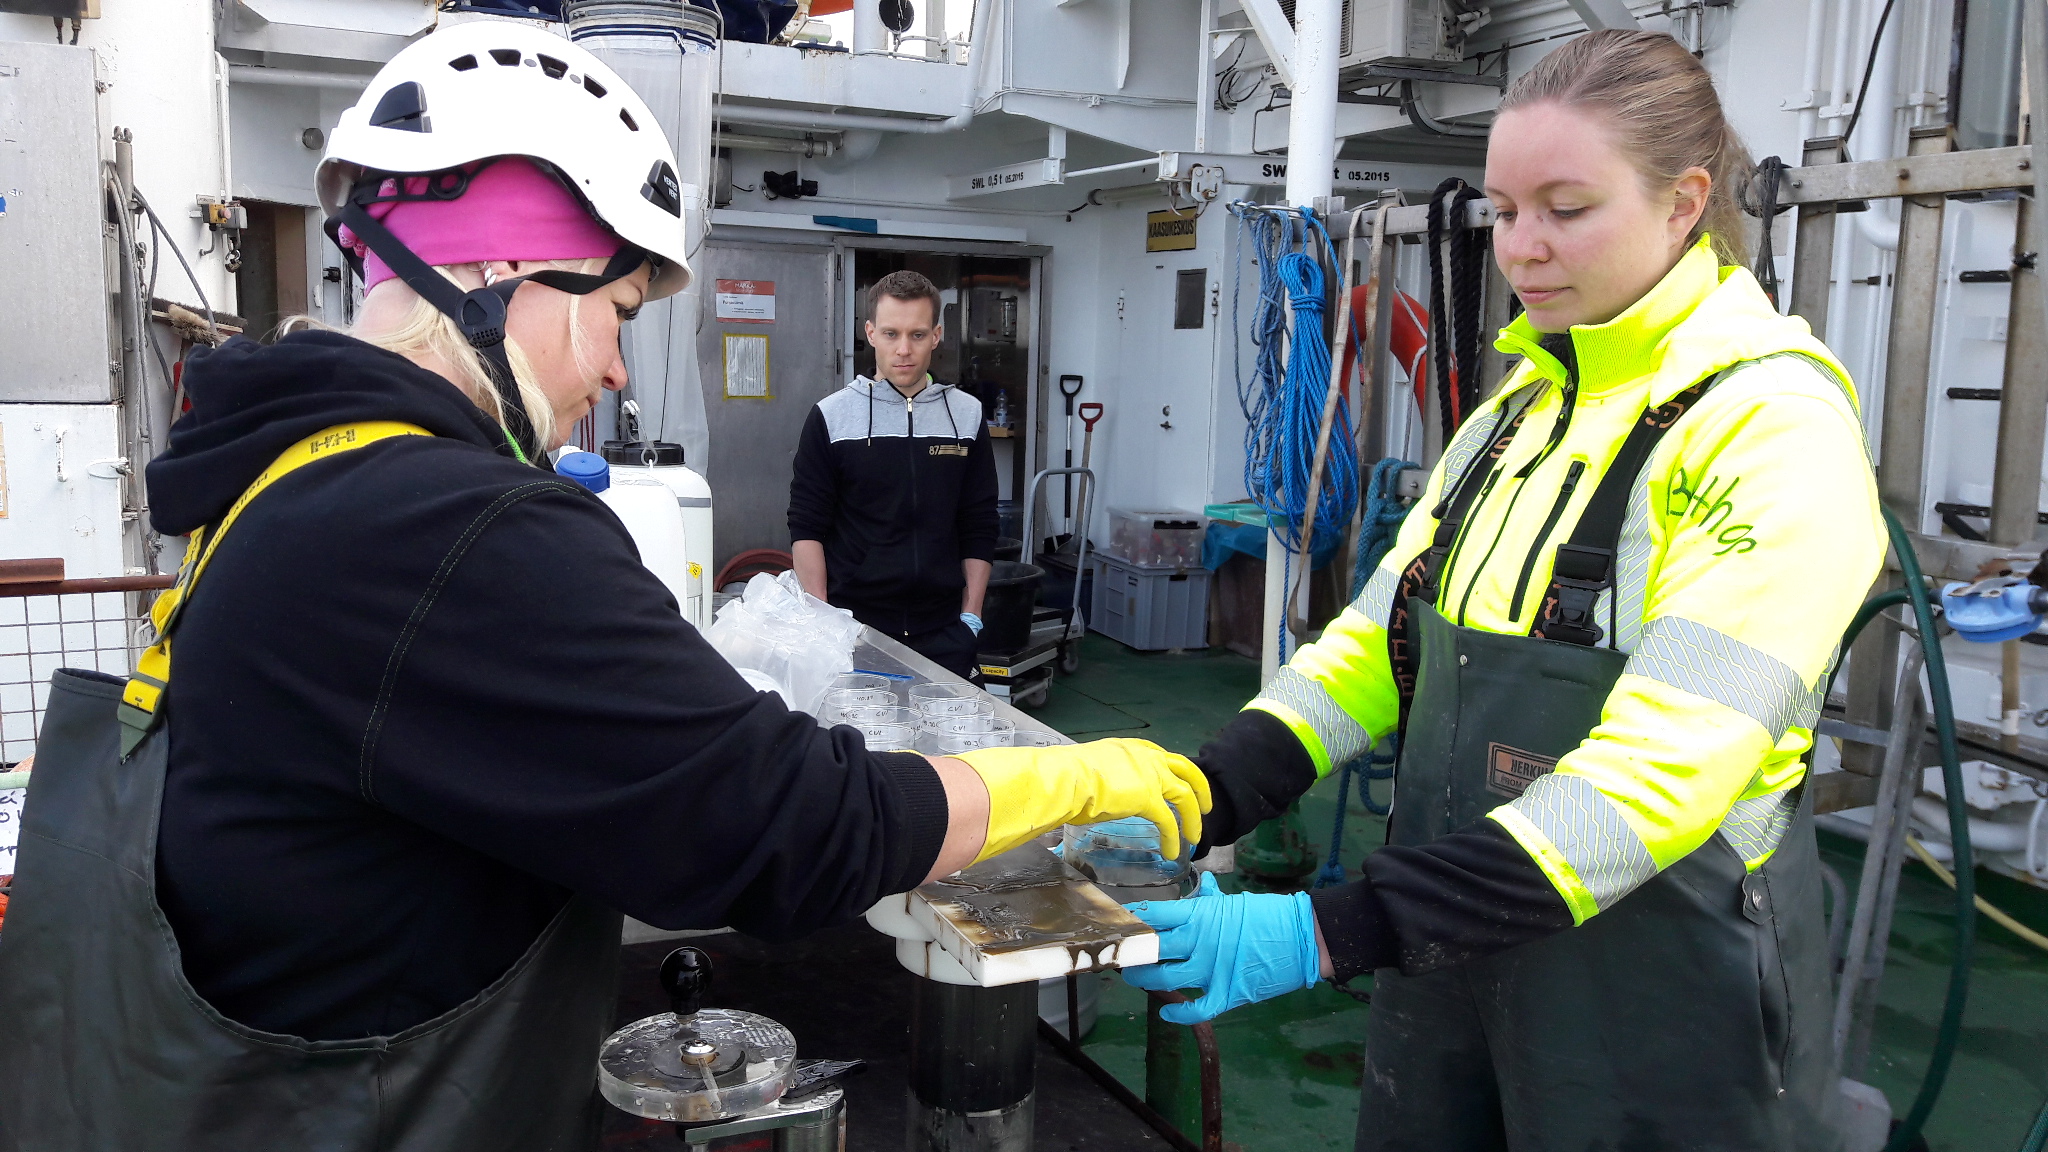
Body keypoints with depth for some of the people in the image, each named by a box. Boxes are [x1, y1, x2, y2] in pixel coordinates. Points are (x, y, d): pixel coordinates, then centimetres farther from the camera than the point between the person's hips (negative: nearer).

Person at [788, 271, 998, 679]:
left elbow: (979, 529, 8)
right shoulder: (832, 417, 0)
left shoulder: (967, 415, 6)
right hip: (854, 624, -1)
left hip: (943, 631, 2)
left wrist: (971, 617, 2)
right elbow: (806, 528, 0)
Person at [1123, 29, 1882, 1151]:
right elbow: (1378, 643, 3)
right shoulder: (1518, 411, 6)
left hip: (1654, 997, -6)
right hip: (1453, 955, 6)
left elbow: (1655, 774, -26)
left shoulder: (1776, 427, -17)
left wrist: (1328, 935, -31)